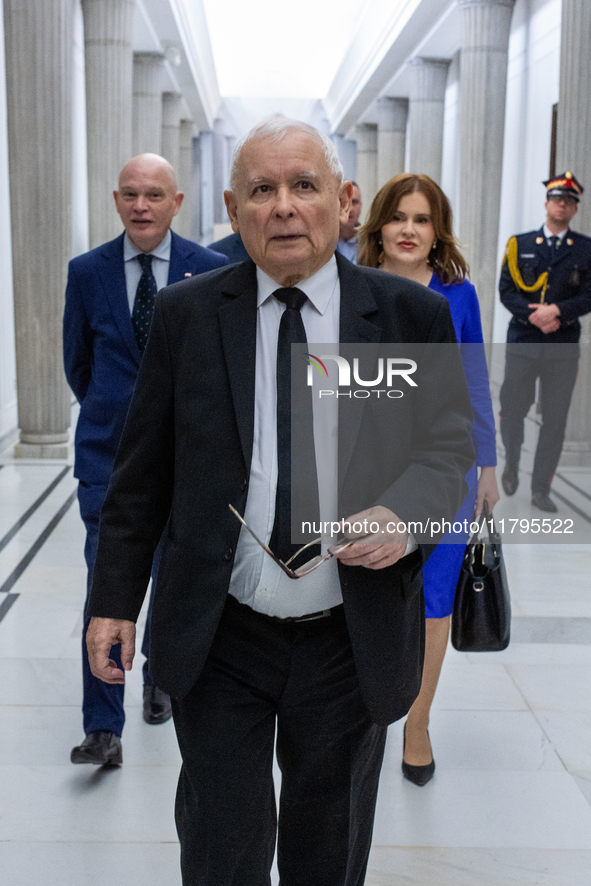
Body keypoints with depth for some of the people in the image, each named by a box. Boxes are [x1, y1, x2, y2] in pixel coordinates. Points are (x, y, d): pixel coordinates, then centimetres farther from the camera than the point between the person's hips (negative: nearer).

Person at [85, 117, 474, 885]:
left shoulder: (413, 316, -4)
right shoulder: (185, 314, -3)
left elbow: (448, 447, 0)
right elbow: (143, 468, 1)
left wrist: (404, 512, -21)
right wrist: (115, 596, 1)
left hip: (354, 641, 1)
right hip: (216, 638, 0)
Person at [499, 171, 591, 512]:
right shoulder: (520, 244, 8)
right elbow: (506, 290, 1)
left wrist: (557, 311, -17)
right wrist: (532, 313, -16)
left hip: (564, 346, 0)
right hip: (522, 343, 0)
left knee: (555, 419, 0)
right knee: (513, 410, 5)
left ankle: (541, 490, 10)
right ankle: (512, 463, 34)